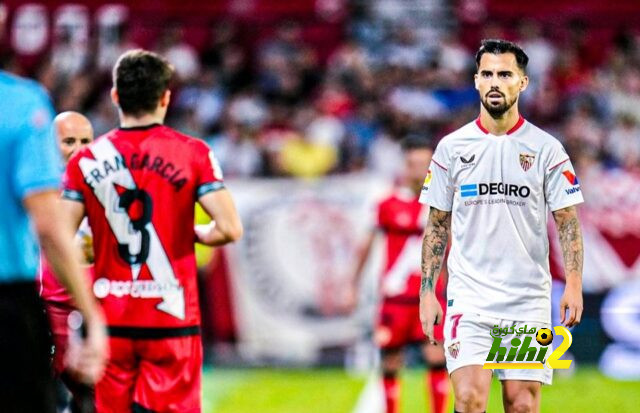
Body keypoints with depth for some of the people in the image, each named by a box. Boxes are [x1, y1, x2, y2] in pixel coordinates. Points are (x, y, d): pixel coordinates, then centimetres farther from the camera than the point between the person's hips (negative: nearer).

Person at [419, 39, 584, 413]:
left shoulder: (547, 149, 2)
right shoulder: (452, 147, 5)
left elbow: (568, 222, 2)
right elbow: (437, 226, 10)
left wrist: (574, 284, -11)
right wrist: (427, 292, 2)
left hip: (528, 301, 0)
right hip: (468, 297, 0)